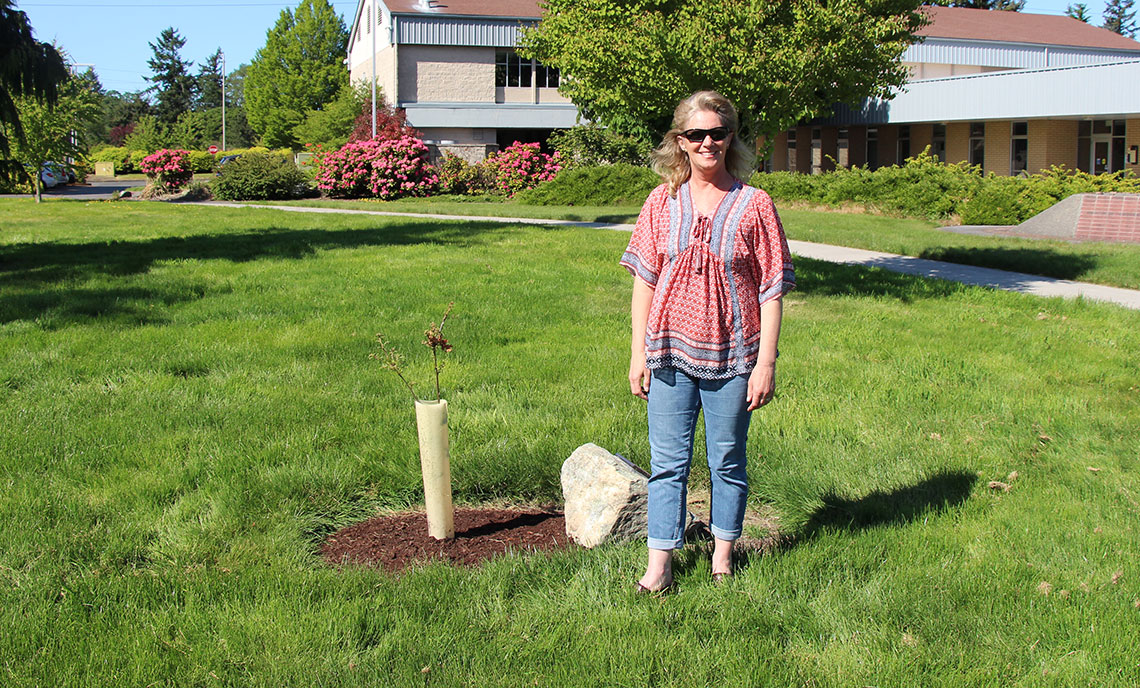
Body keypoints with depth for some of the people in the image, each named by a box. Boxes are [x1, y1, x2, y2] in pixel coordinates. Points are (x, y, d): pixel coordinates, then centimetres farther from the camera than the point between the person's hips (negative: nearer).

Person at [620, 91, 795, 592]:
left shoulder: (754, 205, -3)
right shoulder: (663, 203, 3)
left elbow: (772, 291, -3)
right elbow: (644, 281, 6)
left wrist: (765, 363, -7)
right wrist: (637, 353, 2)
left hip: (732, 358, -1)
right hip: (670, 354, 2)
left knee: (728, 461, 11)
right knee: (667, 462, 6)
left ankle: (723, 553, 28)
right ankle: (659, 564, 14)